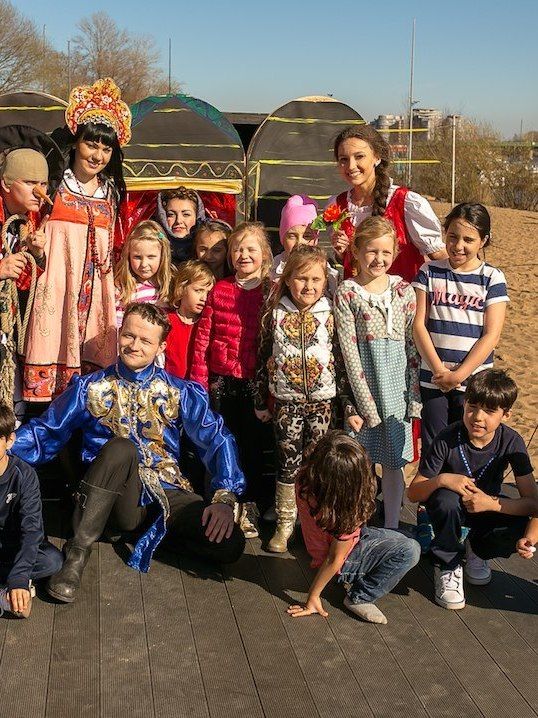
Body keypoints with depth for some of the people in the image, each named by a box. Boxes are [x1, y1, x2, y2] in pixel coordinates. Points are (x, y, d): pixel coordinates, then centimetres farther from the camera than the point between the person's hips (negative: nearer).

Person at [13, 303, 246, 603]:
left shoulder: (181, 392, 8)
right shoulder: (90, 388, 9)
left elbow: (217, 439, -2)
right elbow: (44, 433, 8)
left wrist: (225, 498, -17)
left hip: (166, 494, 2)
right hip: (114, 497, -1)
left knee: (230, 544, -23)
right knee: (120, 446, -35)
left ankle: (153, 531, 4)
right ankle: (78, 552, -27)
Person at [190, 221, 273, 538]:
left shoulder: (272, 292, -2)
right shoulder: (219, 290, 3)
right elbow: (203, 337, 4)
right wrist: (199, 381, 0)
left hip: (255, 381, -1)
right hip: (221, 381, 2)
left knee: (252, 443, 8)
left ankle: (249, 506, 22)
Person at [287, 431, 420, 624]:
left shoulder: (306, 478, -24)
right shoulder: (345, 514, -37)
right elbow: (335, 560, -26)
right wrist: (312, 599, -15)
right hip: (345, 563, -8)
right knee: (410, 551, -16)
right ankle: (359, 599, -4)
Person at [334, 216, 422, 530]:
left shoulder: (404, 291, 4)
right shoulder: (346, 293, -5)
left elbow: (414, 346, 4)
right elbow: (349, 351, -9)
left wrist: (415, 397, -2)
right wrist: (364, 402, -13)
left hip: (397, 386, 2)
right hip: (361, 384, -2)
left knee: (393, 462, 11)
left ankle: (391, 527, 24)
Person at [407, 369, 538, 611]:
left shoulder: (511, 442, -21)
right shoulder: (447, 439, -26)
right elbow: (413, 493, -20)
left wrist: (492, 503, -40)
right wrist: (441, 479, -41)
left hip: (489, 505, 2)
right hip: (451, 504, -2)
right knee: (447, 500, -38)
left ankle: (477, 549, 6)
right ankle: (447, 567, -10)